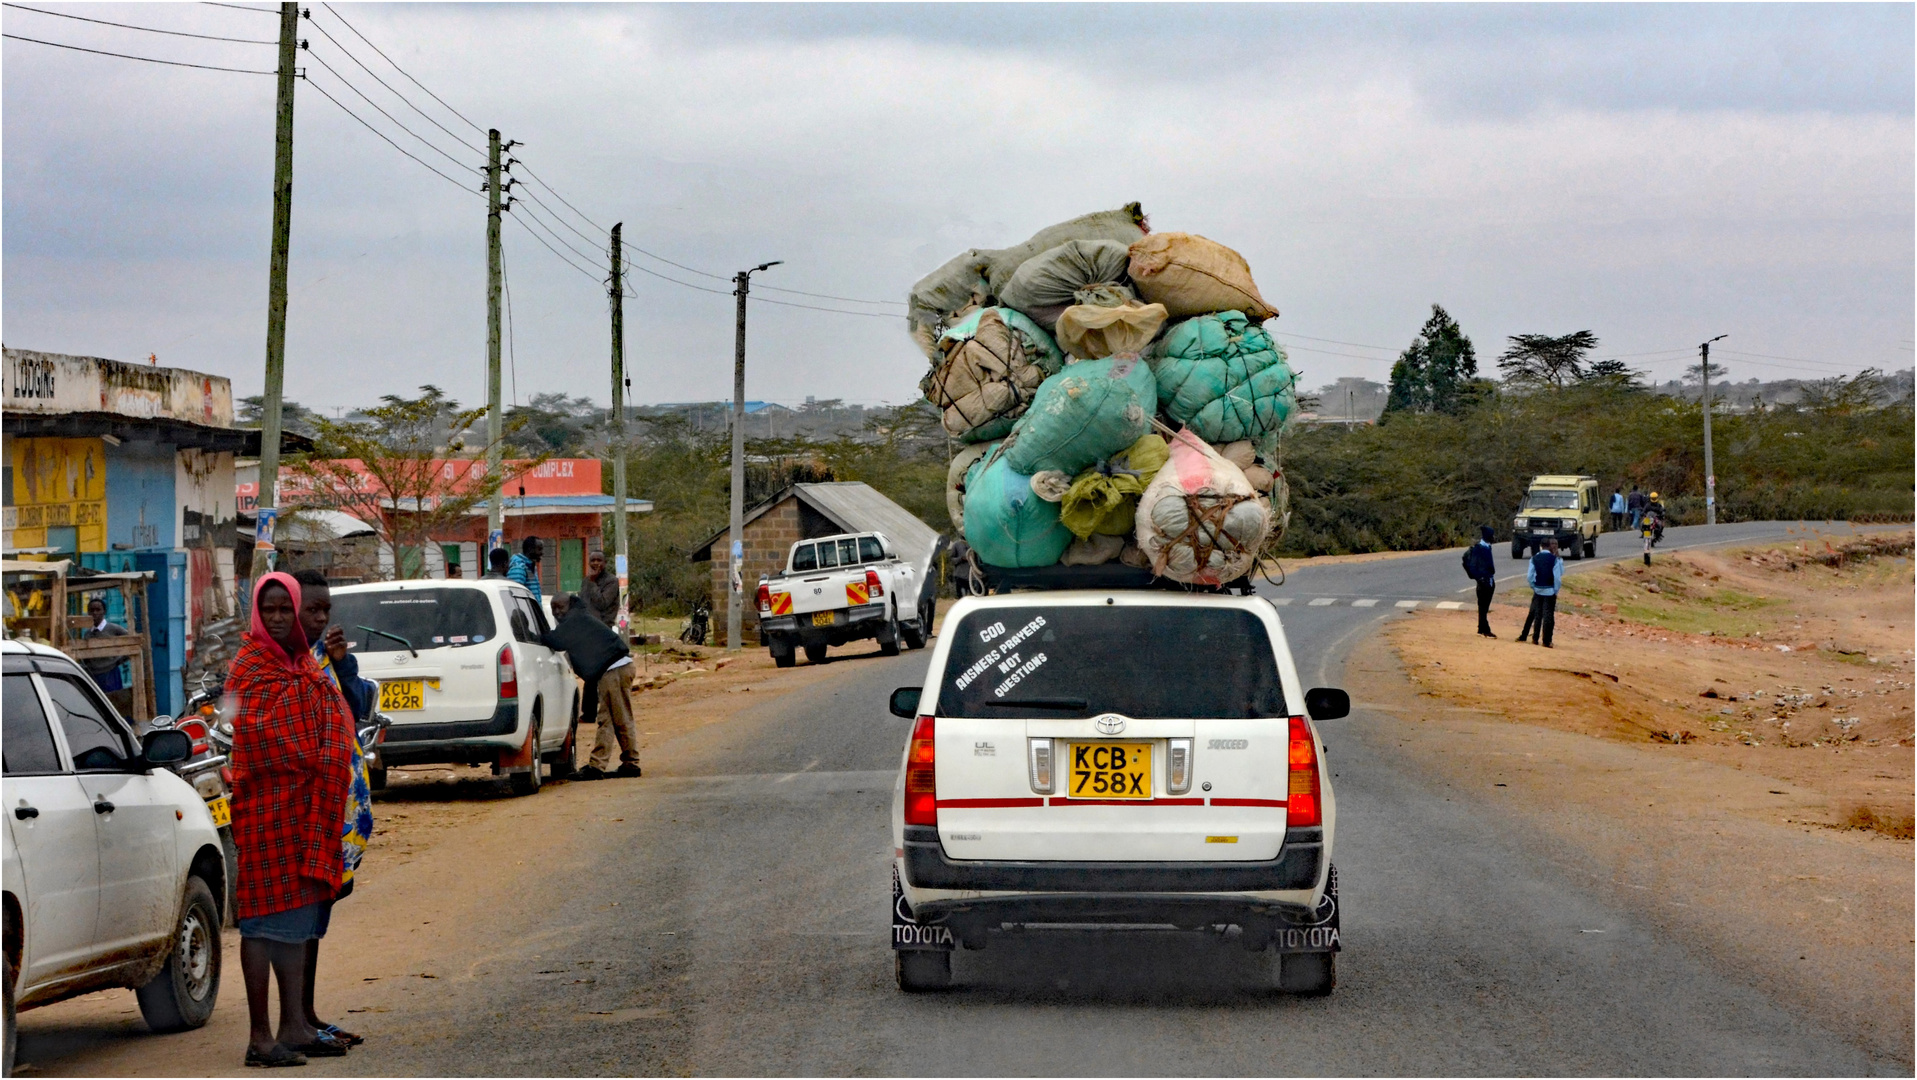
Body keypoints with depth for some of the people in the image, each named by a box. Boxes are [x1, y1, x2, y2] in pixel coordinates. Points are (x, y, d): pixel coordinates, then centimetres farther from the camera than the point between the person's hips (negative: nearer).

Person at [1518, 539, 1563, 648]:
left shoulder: (1535, 558, 0)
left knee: (1537, 614, 11)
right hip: (1550, 591, -3)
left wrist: (1533, 587, 11)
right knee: (1548, 616, 0)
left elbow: (1529, 576, -1)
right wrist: (1556, 591, 1)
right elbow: (1557, 577, -10)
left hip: (1538, 590, 3)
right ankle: (1546, 641, -1)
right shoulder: (1554, 559, -8)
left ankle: (1535, 638, 13)